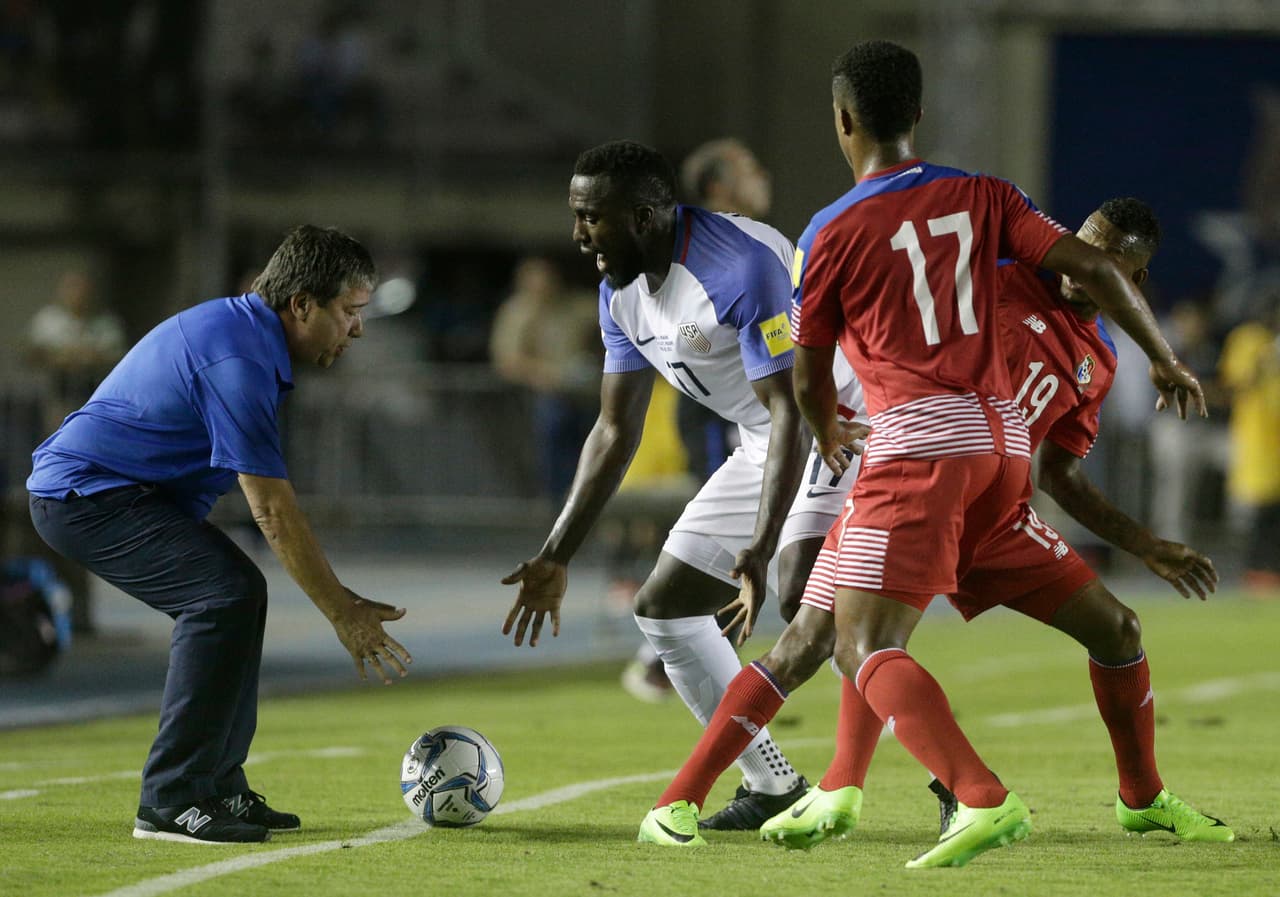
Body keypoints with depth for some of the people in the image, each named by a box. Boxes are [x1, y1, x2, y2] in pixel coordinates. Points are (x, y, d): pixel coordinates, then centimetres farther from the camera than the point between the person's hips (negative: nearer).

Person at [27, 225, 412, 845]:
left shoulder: (241, 327, 11)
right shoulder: (237, 359, -23)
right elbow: (271, 509, -22)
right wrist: (343, 612, -17)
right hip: (86, 493, -11)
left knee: (236, 595, 9)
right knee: (227, 593, -21)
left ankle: (218, 787, 13)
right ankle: (170, 802, -21)